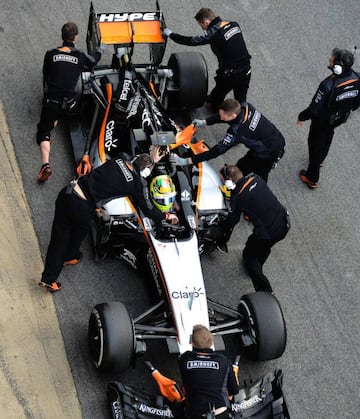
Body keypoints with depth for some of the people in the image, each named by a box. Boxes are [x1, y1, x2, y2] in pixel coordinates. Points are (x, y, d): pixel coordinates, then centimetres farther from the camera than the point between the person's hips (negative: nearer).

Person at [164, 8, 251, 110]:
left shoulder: (214, 33, -18)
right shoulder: (234, 24, 2)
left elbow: (191, 41, -16)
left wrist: (170, 34, -5)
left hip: (229, 75, -5)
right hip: (246, 71, 5)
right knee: (241, 102, 20)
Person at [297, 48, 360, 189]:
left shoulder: (328, 86, -42)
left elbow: (315, 109, -30)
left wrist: (301, 117, -12)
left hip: (322, 120, -6)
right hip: (340, 118, 6)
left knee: (316, 144, 19)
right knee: (327, 138, 33)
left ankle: (312, 179, 36)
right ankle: (320, 160, 63)